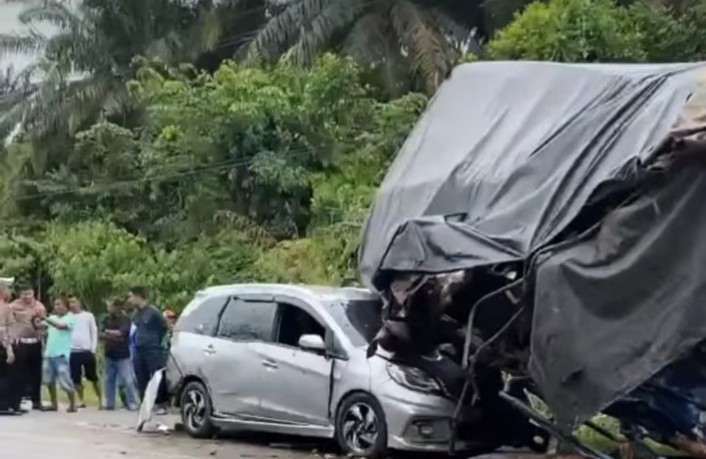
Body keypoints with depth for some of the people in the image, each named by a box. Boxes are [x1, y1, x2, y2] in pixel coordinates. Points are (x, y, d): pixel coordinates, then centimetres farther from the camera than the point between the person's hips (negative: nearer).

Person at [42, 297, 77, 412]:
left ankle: (72, 405, 3)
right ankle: (54, 404, 22)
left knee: (65, 381, -7)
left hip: (62, 355, -7)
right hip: (49, 354, 7)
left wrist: (46, 319, -28)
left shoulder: (71, 317, -6)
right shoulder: (52, 317, 12)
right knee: (49, 381, 12)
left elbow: (61, 326, -23)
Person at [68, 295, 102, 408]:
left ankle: (100, 400, 12)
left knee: (93, 378, 3)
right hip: (73, 352, 2)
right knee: (76, 379, 3)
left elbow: (94, 333, 4)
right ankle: (81, 401, 14)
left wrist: (93, 349, -4)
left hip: (87, 351, -2)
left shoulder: (88, 316, 4)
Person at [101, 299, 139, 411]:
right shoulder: (107, 320, 10)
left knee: (128, 381, -9)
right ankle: (110, 403, 17)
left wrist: (109, 332, -3)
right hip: (110, 355, 5)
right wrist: (114, 336, -13)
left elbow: (121, 333, -16)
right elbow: (101, 335, 2)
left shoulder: (125, 319, -4)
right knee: (109, 380, 9)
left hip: (123, 355, -5)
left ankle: (132, 403, -4)